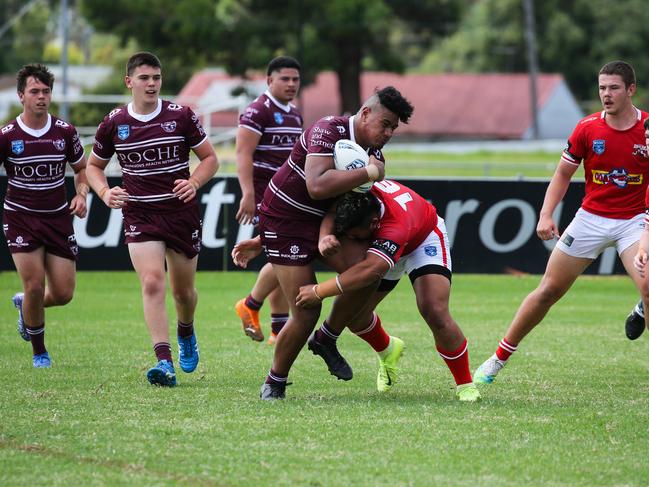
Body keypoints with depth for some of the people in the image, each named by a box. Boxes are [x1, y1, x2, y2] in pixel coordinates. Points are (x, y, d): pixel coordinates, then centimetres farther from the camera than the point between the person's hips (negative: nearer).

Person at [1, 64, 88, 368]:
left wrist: (81, 195, -5)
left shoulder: (65, 132, -1)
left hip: (58, 218, 3)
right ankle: (39, 352, 9)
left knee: (63, 293, 0)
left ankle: (25, 305, 36)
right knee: (35, 286, -13)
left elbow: (82, 168, 13)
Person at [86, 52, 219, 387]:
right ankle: (164, 362, -22)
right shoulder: (113, 123, 0)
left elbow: (210, 158, 6)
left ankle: (186, 334, 45)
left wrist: (194, 183, -13)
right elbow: (94, 165, 14)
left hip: (181, 212, 0)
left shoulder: (181, 117, -3)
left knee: (183, 290, 10)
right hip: (139, 216, 0)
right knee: (152, 283, -18)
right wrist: (105, 193, -5)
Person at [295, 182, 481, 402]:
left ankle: (465, 385, -4)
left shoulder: (397, 224, -49)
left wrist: (319, 291, -58)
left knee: (435, 313, -24)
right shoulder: (354, 196, -35)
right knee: (354, 315, -1)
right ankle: (387, 349, 35)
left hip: (422, 240, -6)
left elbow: (370, 270, -60)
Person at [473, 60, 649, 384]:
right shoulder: (587, 128, -5)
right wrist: (546, 214, -6)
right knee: (548, 290, 5)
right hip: (590, 219, 1)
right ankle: (499, 358, 19)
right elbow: (563, 174, 5)